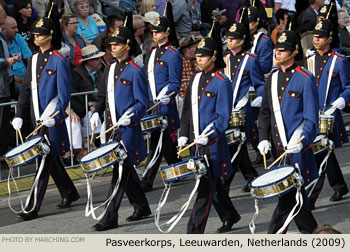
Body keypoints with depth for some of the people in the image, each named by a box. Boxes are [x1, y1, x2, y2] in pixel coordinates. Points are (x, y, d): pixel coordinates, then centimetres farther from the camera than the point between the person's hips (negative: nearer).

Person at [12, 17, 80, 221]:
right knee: (51, 159, 17)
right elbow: (26, 89, 15)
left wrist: (55, 117, -21)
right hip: (38, 118, 8)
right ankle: (69, 193, 35)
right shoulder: (34, 60, 11)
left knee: (45, 162, -7)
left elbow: (64, 93, -13)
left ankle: (33, 208, -8)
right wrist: (20, 116, 7)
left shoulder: (59, 61, -10)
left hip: (52, 120, -8)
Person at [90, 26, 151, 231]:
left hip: (128, 129, -8)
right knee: (125, 169, 15)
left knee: (121, 170, -9)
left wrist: (130, 117, -25)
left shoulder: (135, 72, -9)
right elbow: (102, 96, 21)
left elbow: (142, 103, -9)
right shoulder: (110, 69, 13)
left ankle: (111, 217, -11)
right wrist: (97, 113, 3)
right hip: (112, 128, 8)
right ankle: (142, 207, 29)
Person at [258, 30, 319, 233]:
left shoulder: (306, 79, -7)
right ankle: (312, 234, 23)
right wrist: (263, 139, 5)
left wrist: (301, 142, -22)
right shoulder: (272, 79, 12)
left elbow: (311, 117, -10)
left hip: (297, 147, -6)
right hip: (279, 147, 6)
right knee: (295, 194, 12)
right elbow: (265, 113, 17)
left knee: (288, 193, -7)